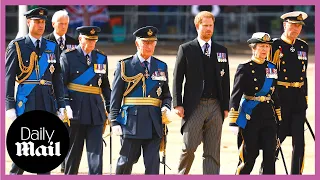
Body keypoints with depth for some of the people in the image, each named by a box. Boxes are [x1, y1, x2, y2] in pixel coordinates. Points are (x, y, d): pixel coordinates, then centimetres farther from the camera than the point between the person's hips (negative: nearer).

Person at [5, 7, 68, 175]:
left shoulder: (52, 47, 12)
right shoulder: (17, 46, 0)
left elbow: (57, 78, 13)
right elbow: (8, 77, -2)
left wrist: (61, 105, 9)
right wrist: (10, 106, -9)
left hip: (47, 104, 4)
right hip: (26, 102, -4)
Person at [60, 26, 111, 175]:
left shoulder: (101, 58, 11)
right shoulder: (68, 57, -1)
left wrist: (110, 107, 10)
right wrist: (65, 106, -14)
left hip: (96, 110, 3)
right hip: (75, 109, -3)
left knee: (96, 150, -5)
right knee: (73, 151, 7)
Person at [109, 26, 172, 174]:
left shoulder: (162, 67, 13)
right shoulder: (124, 66, 3)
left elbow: (166, 94, 18)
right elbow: (115, 97, 2)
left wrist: (166, 107, -3)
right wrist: (115, 122, -4)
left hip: (154, 124, 2)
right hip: (131, 122, -2)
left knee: (153, 163, -2)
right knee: (126, 162, 3)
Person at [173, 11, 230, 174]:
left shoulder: (221, 51, 13)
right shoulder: (186, 49, 4)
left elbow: (225, 80, 13)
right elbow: (177, 78, 2)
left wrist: (226, 106, 7)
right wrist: (177, 104, -6)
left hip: (215, 106, 3)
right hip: (194, 106, -3)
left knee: (213, 151, 2)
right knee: (189, 147, -9)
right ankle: (181, 174, 14)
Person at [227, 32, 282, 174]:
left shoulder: (272, 68, 10)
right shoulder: (244, 69, -6)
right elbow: (235, 96, -9)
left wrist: (279, 118, 17)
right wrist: (233, 121, -14)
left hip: (268, 118, 4)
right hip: (250, 118, -4)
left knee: (270, 155, -4)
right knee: (250, 157, 2)